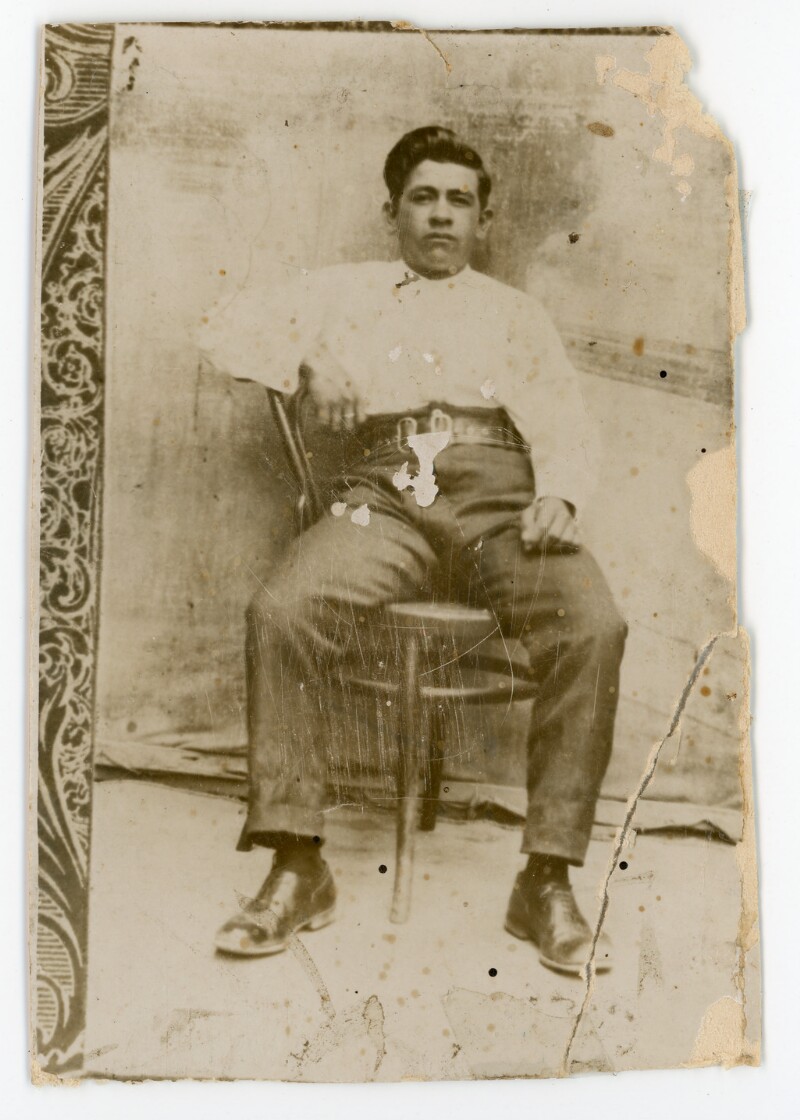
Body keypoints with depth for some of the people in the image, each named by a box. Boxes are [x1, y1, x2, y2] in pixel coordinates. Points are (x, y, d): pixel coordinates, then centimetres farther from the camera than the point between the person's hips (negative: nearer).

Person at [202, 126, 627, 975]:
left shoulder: (514, 312, 27)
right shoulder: (343, 293, 28)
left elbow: (562, 425, 14)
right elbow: (235, 339, 23)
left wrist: (559, 497, -8)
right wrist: (309, 369, 3)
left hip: (499, 497, 1)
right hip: (385, 496, 0)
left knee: (593, 627, -29)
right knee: (281, 611, -29)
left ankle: (547, 882, -19)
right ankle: (298, 870, -18)